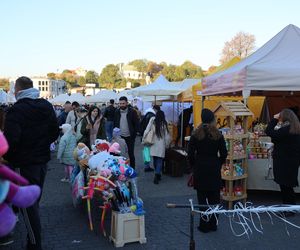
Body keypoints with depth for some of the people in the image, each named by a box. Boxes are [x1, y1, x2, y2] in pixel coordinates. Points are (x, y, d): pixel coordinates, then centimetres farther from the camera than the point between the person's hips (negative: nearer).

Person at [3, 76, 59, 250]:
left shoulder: (16, 110, -17)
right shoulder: (46, 106, 6)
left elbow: (11, 140, -23)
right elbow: (55, 131, 12)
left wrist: (8, 157, -6)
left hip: (24, 163, -7)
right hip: (43, 160, 7)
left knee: (28, 204, 1)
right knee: (35, 201, 20)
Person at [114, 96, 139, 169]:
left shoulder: (132, 112, -6)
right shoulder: (117, 112, 5)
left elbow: (136, 124, -3)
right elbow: (114, 124, 12)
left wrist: (134, 135, -11)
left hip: (129, 137, -3)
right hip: (120, 137, 3)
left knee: (131, 154, 5)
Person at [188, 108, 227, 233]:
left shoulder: (195, 134, -5)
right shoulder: (218, 135, -4)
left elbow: (190, 154, -4)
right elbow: (223, 154, -2)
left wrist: (194, 166, 10)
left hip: (200, 169, -1)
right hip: (214, 169, 1)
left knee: (202, 197, 6)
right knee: (214, 197, 11)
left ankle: (204, 225, 10)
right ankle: (213, 224, 17)